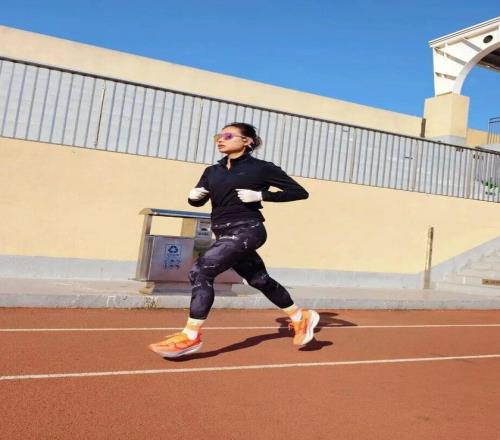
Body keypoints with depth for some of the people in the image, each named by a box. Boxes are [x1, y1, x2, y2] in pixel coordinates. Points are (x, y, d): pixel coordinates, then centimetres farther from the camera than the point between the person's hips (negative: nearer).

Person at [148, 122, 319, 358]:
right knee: (260, 280, 17)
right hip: (226, 234, 8)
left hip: (246, 230, -8)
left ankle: (190, 336, -11)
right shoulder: (213, 171, 14)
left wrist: (261, 195, -13)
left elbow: (300, 192, -2)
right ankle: (301, 318, 36)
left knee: (200, 271, -19)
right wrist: (194, 195, -6)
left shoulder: (261, 168, -3)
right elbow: (198, 200, 19)